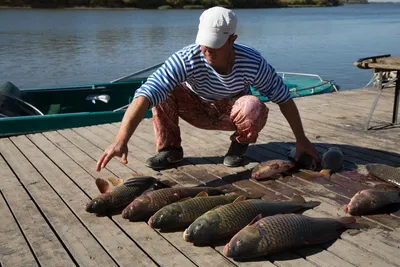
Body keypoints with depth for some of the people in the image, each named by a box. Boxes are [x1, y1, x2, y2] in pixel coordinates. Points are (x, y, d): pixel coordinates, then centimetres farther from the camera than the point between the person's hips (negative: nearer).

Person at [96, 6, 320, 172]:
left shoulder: (252, 62, -31)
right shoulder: (187, 59, -34)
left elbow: (283, 97, -18)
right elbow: (145, 96, -44)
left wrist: (301, 139, -15)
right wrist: (121, 140, -55)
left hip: (232, 113, 0)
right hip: (198, 110, 0)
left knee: (255, 109, -36)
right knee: (161, 90, -28)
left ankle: (240, 142, 0)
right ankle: (169, 148, -7)